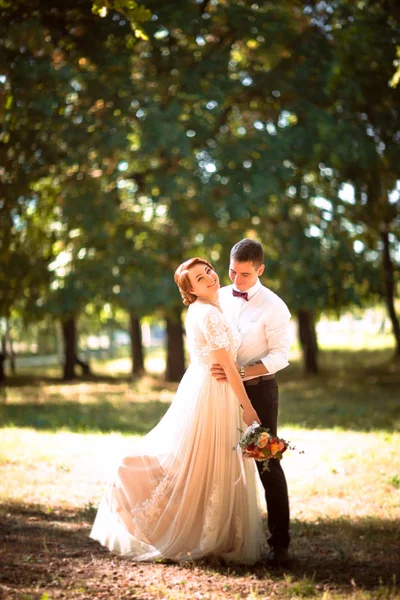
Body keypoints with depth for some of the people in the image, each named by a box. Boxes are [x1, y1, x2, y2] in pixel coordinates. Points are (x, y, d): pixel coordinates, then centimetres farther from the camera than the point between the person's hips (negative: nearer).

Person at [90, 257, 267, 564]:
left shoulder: (199, 310, 12)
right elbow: (227, 365, -19)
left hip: (198, 387, 10)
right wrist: (247, 406, -14)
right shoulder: (209, 313, -18)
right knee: (211, 466, -1)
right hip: (214, 393, -10)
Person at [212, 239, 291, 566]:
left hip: (258, 390, -5)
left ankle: (280, 542, 1)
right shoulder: (219, 298, 6)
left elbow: (280, 356, -14)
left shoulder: (272, 306, -10)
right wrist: (213, 374, 1)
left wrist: (240, 373, -24)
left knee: (267, 464, -4)